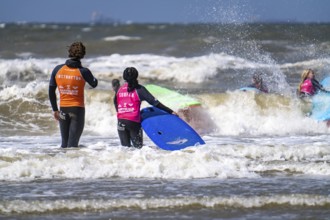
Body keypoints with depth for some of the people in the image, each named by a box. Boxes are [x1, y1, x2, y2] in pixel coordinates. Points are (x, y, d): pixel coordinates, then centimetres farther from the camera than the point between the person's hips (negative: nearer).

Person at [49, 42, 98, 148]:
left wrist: (55, 110, 12)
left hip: (63, 109, 3)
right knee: (73, 143, -3)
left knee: (65, 142, 14)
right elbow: (94, 84, 8)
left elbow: (51, 91, 3)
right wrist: (94, 79, 30)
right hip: (77, 109, -3)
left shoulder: (58, 69, -3)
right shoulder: (83, 72, -12)